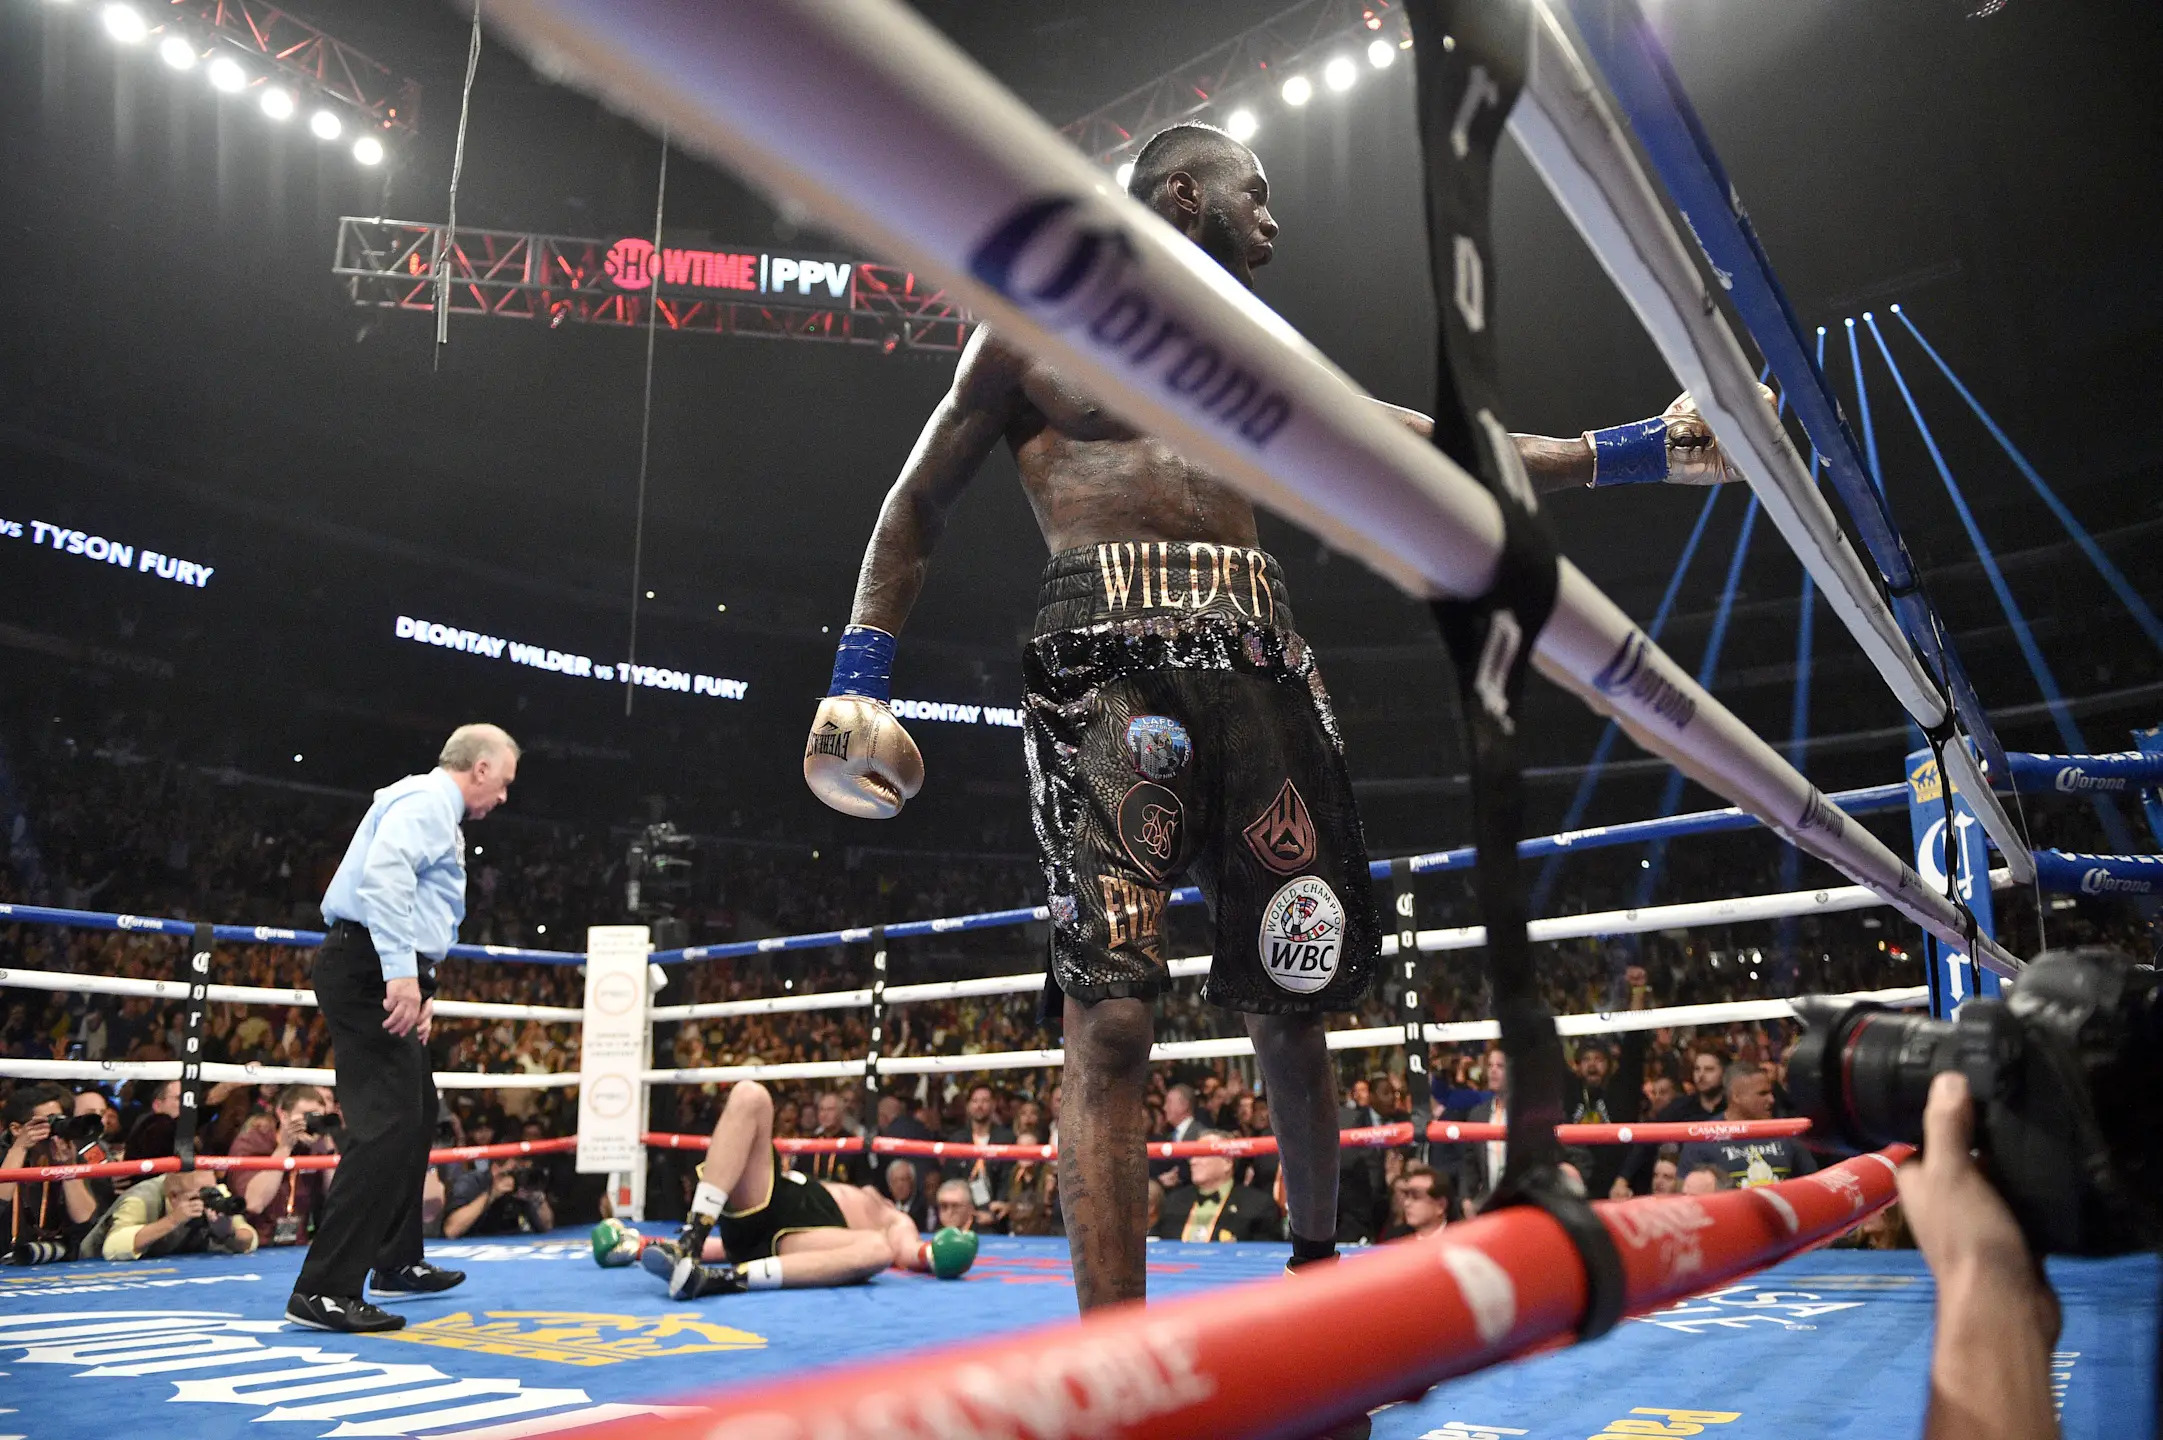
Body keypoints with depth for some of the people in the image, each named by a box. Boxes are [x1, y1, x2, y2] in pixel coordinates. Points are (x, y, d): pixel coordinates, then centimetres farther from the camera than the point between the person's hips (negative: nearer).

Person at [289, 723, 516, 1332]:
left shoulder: (436, 809, 23)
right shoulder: (429, 799, -9)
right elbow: (383, 874, -27)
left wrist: (422, 987, 16)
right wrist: (402, 972, -31)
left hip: (385, 973, 11)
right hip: (370, 970, -11)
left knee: (417, 1113, 20)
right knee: (387, 1125, -13)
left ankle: (398, 1262, 32)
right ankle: (323, 1291, -10)